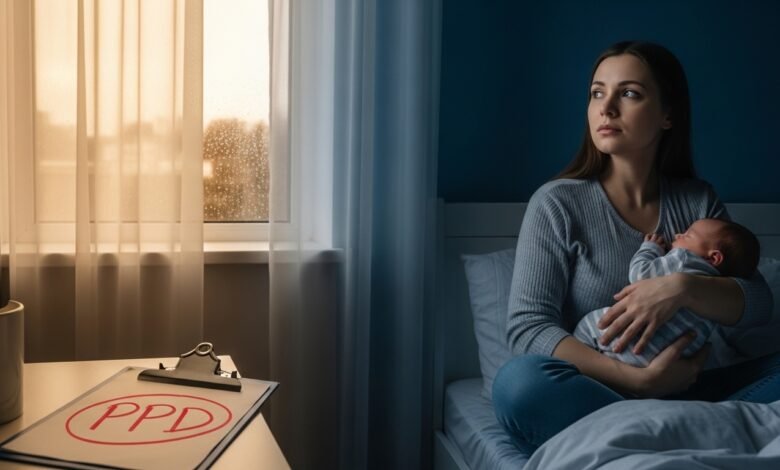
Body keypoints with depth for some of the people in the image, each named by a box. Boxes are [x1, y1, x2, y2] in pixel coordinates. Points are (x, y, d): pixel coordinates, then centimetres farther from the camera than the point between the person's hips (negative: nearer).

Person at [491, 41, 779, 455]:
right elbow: (527, 326, -14)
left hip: (684, 389, 3)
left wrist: (683, 288, -21)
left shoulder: (698, 200, 7)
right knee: (519, 381, -34)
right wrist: (638, 380, -25)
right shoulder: (557, 203, -5)